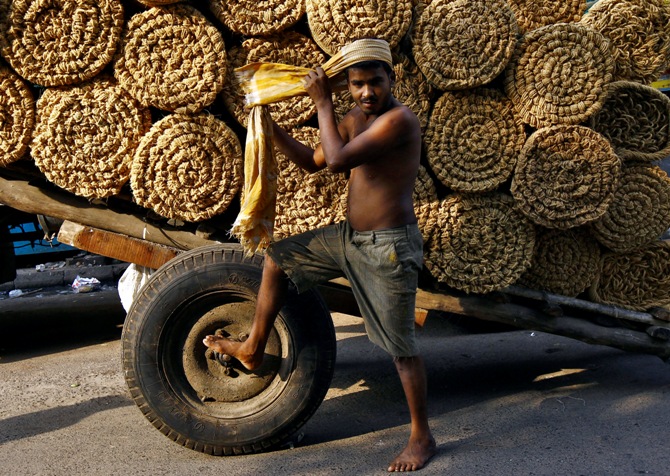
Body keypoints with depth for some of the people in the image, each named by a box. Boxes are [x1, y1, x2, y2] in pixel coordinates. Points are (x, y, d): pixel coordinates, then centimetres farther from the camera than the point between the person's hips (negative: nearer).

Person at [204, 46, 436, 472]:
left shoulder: (399, 119, -18)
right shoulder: (355, 119, 9)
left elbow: (337, 160, -25)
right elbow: (312, 161, 17)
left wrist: (322, 102, -16)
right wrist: (269, 125, 8)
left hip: (390, 246, -9)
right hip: (351, 237, 9)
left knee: (401, 345, 0)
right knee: (277, 257, 16)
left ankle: (422, 437, 17)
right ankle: (254, 349, 29)